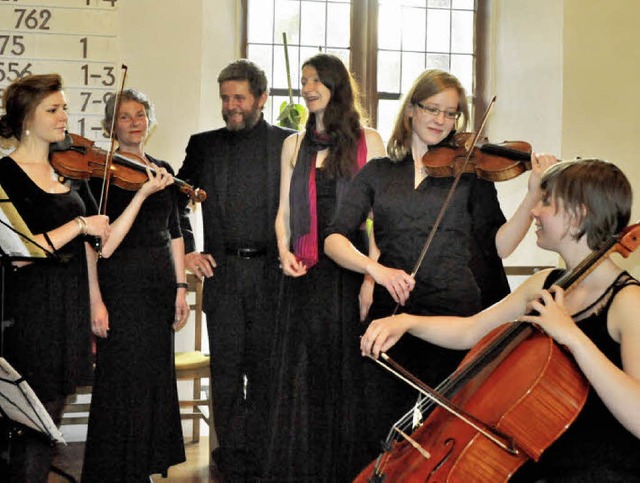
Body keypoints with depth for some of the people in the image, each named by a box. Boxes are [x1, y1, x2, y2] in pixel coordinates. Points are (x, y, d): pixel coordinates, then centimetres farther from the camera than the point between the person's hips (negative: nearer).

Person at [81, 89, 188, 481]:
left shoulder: (163, 170, 11)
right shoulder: (101, 171, -6)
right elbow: (102, 243, -17)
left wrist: (181, 286, 8)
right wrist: (143, 193, -23)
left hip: (160, 284, 6)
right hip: (122, 283, -6)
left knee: (156, 374, 11)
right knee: (124, 378, -3)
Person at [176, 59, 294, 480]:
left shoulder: (289, 144, 3)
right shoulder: (204, 145, 10)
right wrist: (186, 250, 4)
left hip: (272, 272, -1)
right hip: (222, 272, 2)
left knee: (266, 367, 6)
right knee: (227, 370, 5)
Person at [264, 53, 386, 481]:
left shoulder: (367, 141, 4)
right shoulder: (294, 144, 13)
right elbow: (285, 209, 13)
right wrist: (284, 251, -5)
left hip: (351, 269, -2)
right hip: (306, 271, 3)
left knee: (347, 372, 1)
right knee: (301, 372, 3)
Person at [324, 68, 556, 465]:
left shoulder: (469, 171, 6)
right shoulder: (378, 172, 10)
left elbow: (497, 246, -1)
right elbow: (334, 239, 1)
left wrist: (534, 196, -14)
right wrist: (375, 268, -17)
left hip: (455, 315, -1)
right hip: (391, 314, 2)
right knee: (384, 441, 5)